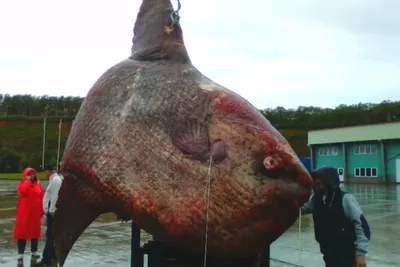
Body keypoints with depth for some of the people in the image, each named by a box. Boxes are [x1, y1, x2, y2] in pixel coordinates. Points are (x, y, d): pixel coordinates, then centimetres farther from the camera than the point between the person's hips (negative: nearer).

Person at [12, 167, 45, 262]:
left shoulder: (38, 185, 7)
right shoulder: (21, 184, -1)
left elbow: (42, 199, 8)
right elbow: (23, 191, -25)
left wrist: (42, 211, 5)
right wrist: (27, 181, -15)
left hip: (35, 212, 3)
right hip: (24, 213, -3)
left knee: (35, 231, 9)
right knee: (22, 232, 1)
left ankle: (34, 251, 21)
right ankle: (20, 253, 6)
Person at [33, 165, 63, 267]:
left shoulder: (55, 180, -15)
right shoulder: (54, 180, 17)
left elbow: (55, 197, -21)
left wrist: (51, 211, -22)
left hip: (52, 211, -10)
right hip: (51, 211, 10)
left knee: (50, 235, -10)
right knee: (52, 234, 15)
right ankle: (53, 255, 23)